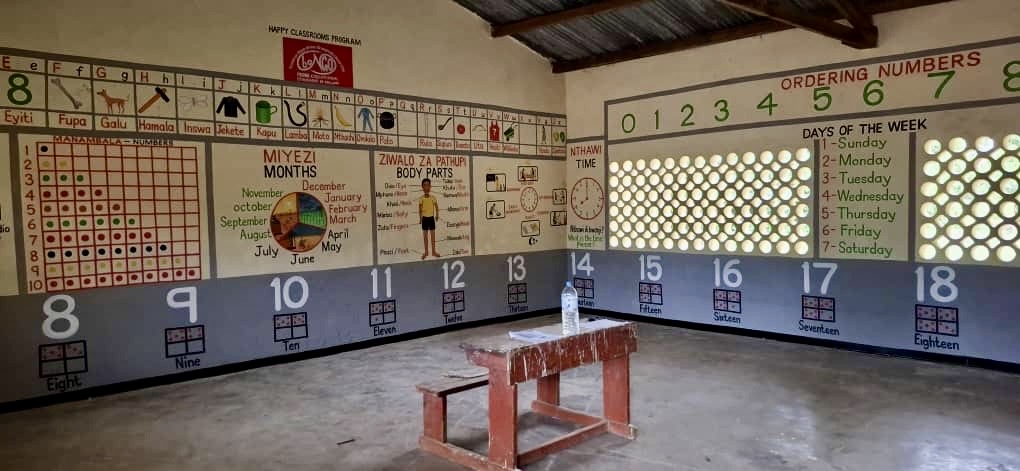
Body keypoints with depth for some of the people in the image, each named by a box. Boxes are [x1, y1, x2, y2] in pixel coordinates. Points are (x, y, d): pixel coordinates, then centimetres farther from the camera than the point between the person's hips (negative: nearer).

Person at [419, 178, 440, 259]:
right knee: (425, 235, 7)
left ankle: (433, 251, 16)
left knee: (433, 235, 6)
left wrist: (437, 215, -4)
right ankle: (426, 252, 17)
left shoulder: (433, 198, -3)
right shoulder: (421, 198, -6)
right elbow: (420, 209, -3)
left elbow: (436, 207, 3)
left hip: (431, 218, 1)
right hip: (425, 218, -1)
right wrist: (420, 217, -10)